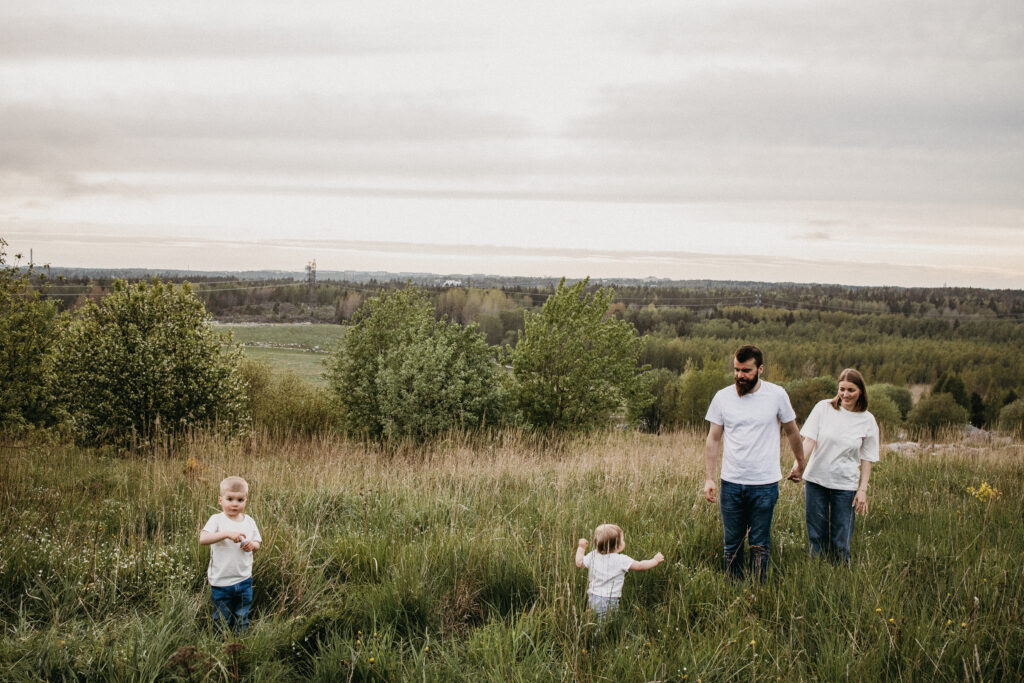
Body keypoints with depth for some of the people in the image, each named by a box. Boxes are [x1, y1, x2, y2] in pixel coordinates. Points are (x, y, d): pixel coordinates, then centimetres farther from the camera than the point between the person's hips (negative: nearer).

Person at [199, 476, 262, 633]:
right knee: (222, 621, 10)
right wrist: (227, 534, -36)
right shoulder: (217, 520, -11)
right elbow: (202, 539, -27)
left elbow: (258, 543, 13)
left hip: (244, 580, 3)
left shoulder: (249, 521, 2)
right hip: (221, 582, -3)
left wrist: (252, 545, -11)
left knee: (242, 620, 14)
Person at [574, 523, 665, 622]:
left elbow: (579, 563, 14)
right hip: (610, 602, -5)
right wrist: (656, 560, 12)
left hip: (592, 598, 5)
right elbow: (640, 566, -2)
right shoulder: (622, 560, -11)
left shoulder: (592, 556, 0)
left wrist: (581, 547, 28)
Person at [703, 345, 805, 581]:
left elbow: (792, 432, 12)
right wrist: (708, 478, 0)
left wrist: (800, 463, 22)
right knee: (731, 543, 9)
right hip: (731, 482, 2)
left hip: (765, 484, -1)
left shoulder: (777, 395, -3)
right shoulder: (722, 397, 1)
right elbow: (713, 440, 6)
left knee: (760, 546, 5)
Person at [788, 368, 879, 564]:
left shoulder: (867, 421, 0)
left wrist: (863, 489, -4)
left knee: (840, 541, 1)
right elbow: (809, 440, -5)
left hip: (845, 485, -1)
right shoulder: (823, 408, -2)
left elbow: (866, 459, 3)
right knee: (816, 536, 8)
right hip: (815, 480, 1)